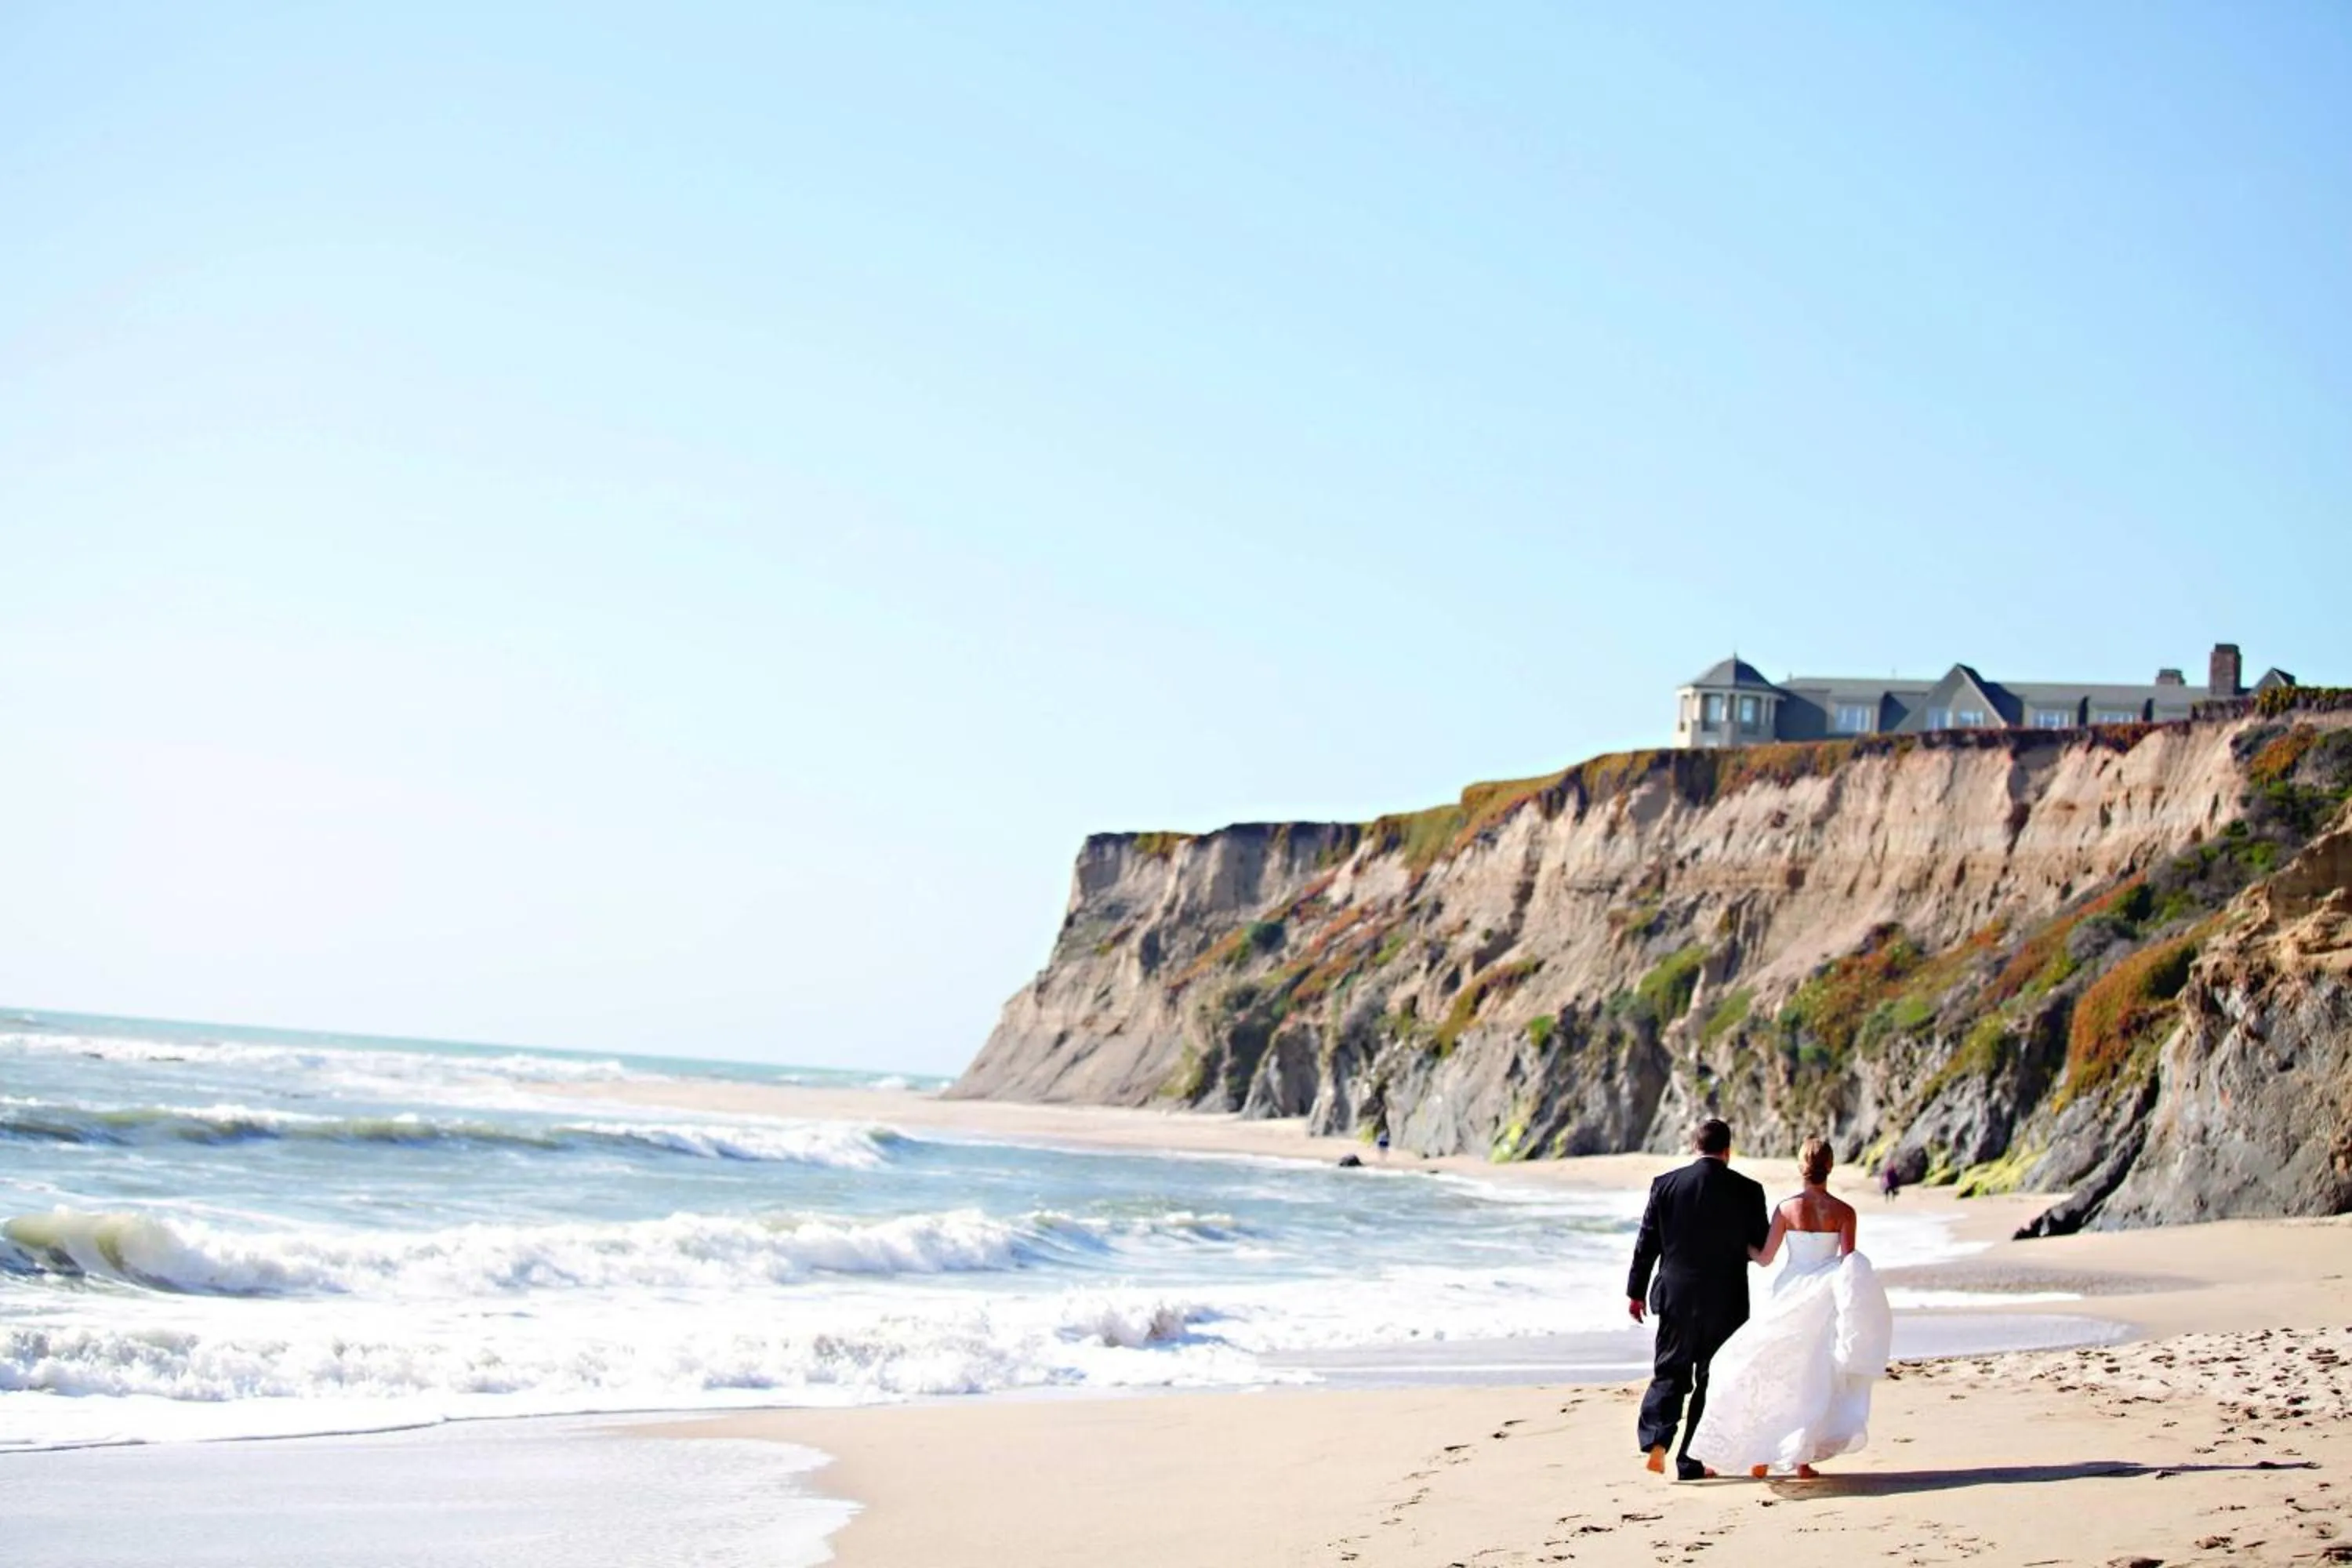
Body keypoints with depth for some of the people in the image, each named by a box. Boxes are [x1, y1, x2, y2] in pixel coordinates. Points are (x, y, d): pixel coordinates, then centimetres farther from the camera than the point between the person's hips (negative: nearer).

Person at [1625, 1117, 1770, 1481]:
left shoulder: (1665, 1185, -3)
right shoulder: (1747, 1191, -5)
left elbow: (1647, 1242, 1)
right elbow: (1763, 1249, 2)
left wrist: (1635, 1291, 10)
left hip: (1676, 1297, 1)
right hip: (1725, 1301, -1)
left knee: (1669, 1372, 10)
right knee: (1711, 1379, 8)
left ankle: (1656, 1438, -12)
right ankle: (1691, 1462, 9)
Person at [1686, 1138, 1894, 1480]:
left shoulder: (1786, 1209, -6)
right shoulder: (1845, 1213, -6)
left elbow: (1764, 1258, -1)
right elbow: (1848, 1262, -10)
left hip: (1791, 1295, 0)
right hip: (1825, 1299, 0)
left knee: (1772, 1371, 11)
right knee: (1815, 1376, 9)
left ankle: (1760, 1455, 11)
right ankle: (1802, 1458, 5)